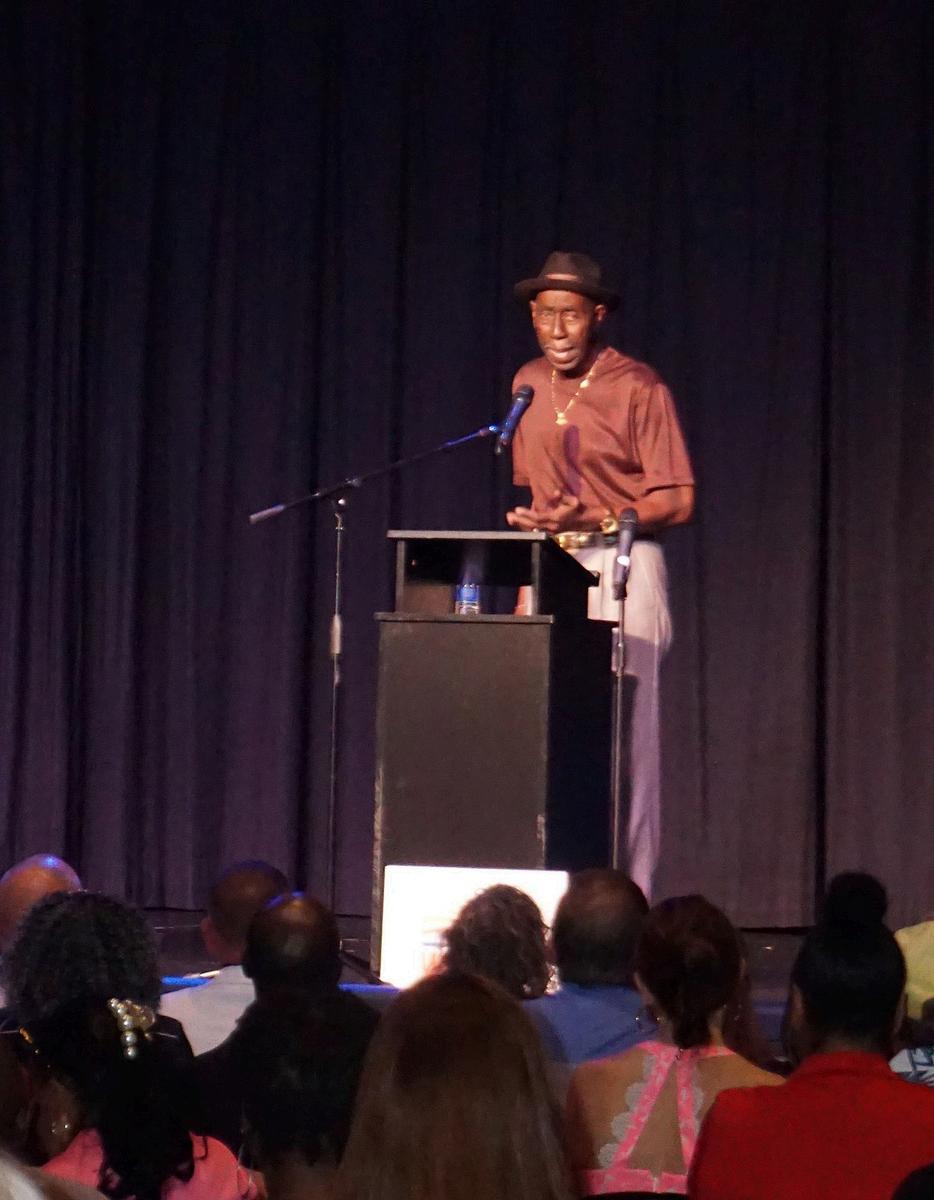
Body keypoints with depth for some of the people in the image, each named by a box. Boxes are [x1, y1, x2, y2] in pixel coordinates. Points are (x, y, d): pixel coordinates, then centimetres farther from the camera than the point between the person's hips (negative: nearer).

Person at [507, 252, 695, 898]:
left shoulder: (638, 387, -7)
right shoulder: (529, 384, 12)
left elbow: (677, 500, -9)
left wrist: (592, 519, -20)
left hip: (621, 566, -5)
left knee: (621, 733, -8)